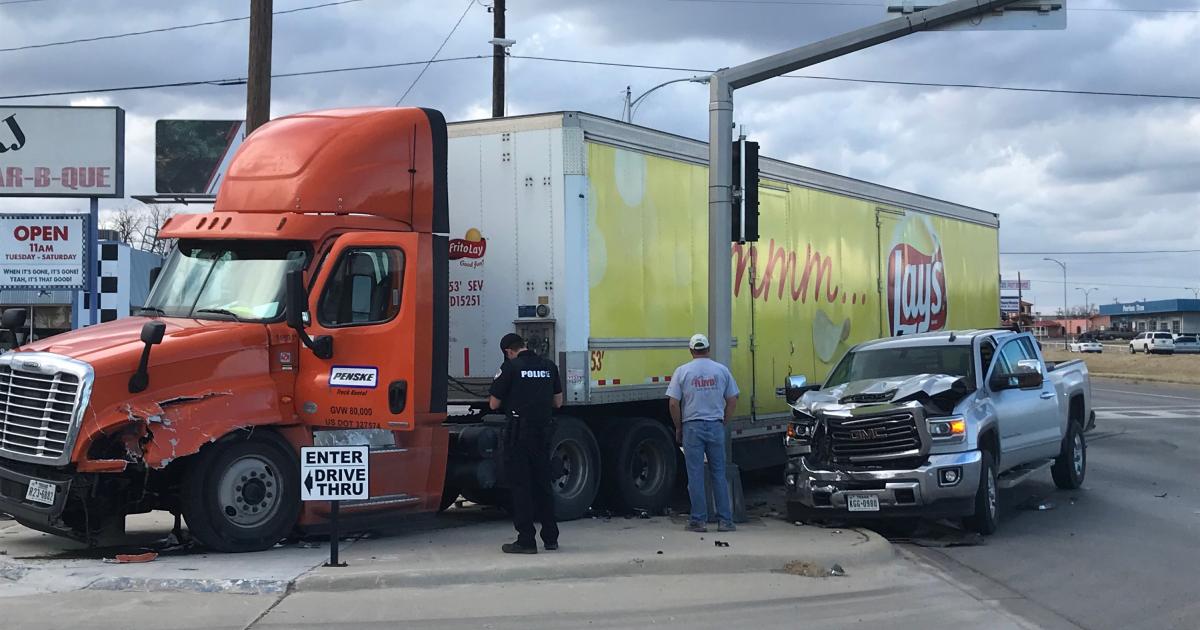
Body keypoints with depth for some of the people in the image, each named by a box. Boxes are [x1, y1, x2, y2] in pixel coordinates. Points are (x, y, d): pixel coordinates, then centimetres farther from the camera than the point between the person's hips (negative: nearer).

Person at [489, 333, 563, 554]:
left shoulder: (511, 367, -8)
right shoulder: (549, 366, 8)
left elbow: (494, 403, -3)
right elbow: (558, 401, 15)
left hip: (520, 431, -5)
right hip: (544, 432, 5)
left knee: (521, 486, 1)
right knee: (543, 484, 15)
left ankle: (526, 540, 0)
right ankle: (551, 538, 19)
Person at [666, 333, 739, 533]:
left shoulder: (682, 371, -3)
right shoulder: (722, 370, 4)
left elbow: (674, 404, -5)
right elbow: (732, 401, 5)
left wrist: (679, 428, 6)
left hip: (692, 426, -2)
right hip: (716, 426, 2)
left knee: (695, 475, 3)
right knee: (719, 474, 8)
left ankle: (699, 520, 4)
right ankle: (725, 520, 8)